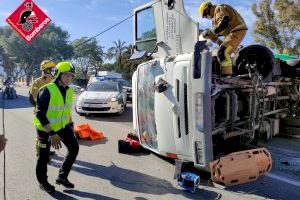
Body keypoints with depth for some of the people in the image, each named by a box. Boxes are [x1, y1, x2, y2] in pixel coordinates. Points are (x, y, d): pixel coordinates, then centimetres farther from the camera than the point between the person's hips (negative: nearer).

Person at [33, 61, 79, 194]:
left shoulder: (69, 91, 0)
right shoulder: (47, 90, -24)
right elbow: (40, 114, -26)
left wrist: (71, 125, 15)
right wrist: (52, 133, -30)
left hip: (62, 126, 7)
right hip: (45, 128, -6)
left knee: (74, 148, 4)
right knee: (44, 156, 8)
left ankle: (62, 177, 21)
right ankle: (43, 182, 32)